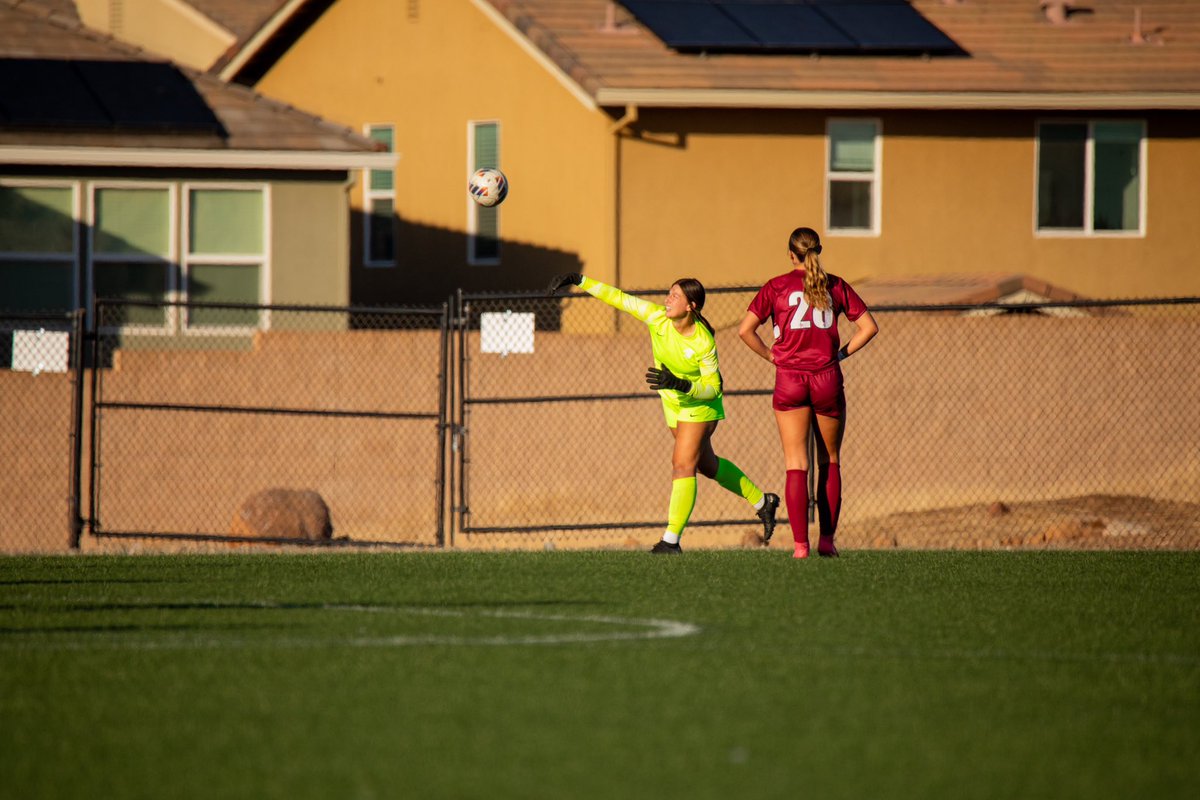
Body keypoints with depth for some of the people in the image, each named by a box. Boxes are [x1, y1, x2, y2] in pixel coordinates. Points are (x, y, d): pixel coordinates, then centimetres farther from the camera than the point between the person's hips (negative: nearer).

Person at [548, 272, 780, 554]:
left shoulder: (703, 343, -29)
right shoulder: (658, 318, -16)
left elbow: (712, 387, -24)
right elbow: (619, 298, -13)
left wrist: (680, 384, -40)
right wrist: (579, 281, -16)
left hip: (700, 403, -7)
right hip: (674, 403, 7)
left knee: (683, 465, -15)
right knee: (706, 465, 19)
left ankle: (671, 540, -14)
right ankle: (762, 502, 37)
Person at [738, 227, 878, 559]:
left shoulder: (777, 286, 0)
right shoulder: (835, 286, 4)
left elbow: (745, 330, -5)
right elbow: (869, 327, 3)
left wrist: (771, 355, 7)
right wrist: (841, 354, 9)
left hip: (789, 380, -1)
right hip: (827, 380, 1)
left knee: (796, 466, 0)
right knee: (830, 463, 14)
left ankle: (800, 544, -8)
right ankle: (827, 539, 10)